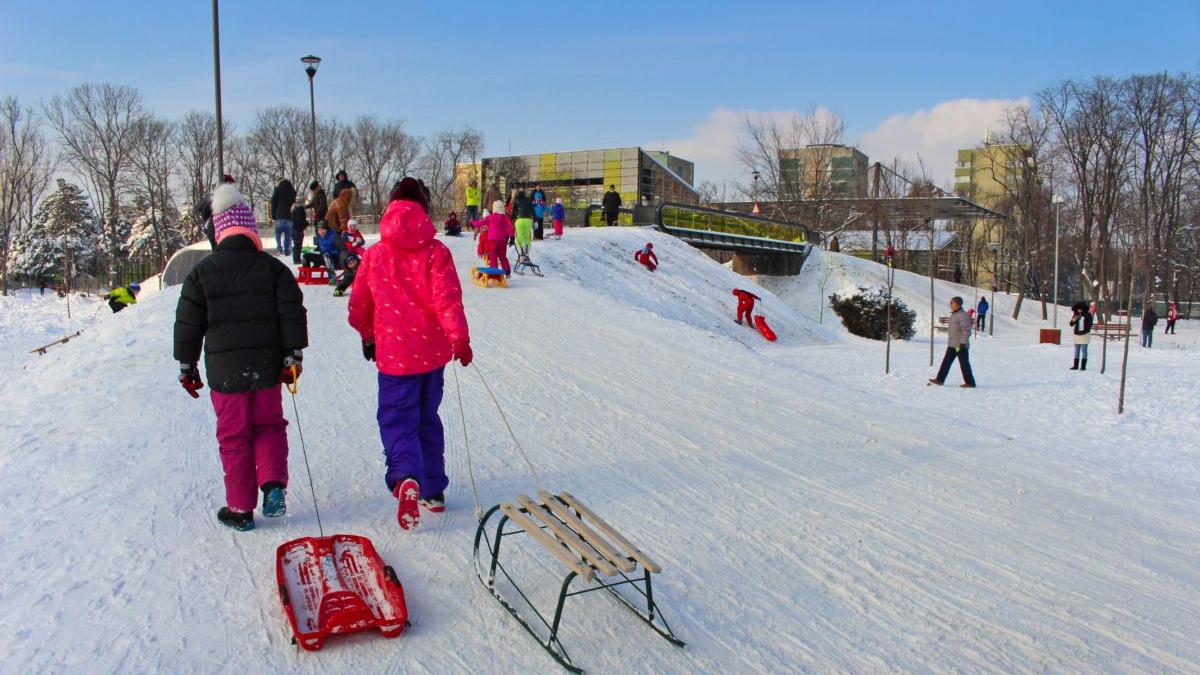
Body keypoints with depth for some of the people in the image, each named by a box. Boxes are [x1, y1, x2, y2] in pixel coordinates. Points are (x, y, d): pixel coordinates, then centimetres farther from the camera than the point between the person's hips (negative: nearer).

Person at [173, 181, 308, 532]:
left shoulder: (202, 272, -1)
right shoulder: (272, 267, -2)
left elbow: (188, 323, 3)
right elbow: (292, 314, -5)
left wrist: (187, 366, 13)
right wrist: (293, 357, 0)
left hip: (224, 370, -1)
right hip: (266, 368, 1)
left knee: (234, 437, 9)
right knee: (269, 425, 18)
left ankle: (240, 509, 14)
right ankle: (273, 484, -2)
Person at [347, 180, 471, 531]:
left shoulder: (375, 254, -1)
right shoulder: (435, 251, -7)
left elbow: (358, 307, 8)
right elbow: (448, 301, -16)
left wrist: (368, 337, 24)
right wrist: (460, 339, -9)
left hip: (394, 353, -1)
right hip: (432, 351, 1)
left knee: (397, 418, 4)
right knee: (427, 418, 17)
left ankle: (406, 478, -24)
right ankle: (433, 490, 23)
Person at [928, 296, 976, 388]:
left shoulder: (962, 315, -17)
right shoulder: (954, 314, 14)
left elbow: (966, 330, -21)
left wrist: (963, 343, -24)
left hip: (960, 345, -10)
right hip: (952, 345, 10)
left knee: (964, 364, -2)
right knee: (946, 362, 9)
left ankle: (970, 383, 7)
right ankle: (939, 380, 13)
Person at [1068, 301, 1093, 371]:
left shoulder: (1087, 315, -5)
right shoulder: (1075, 315, 5)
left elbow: (1090, 324, 0)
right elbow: (1071, 324, 5)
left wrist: (1086, 330, -12)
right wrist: (1073, 320, -16)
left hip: (1084, 334, -4)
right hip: (1077, 335, 4)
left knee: (1084, 351, -3)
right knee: (1077, 351, 10)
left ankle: (1083, 366, 0)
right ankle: (1076, 366, 16)